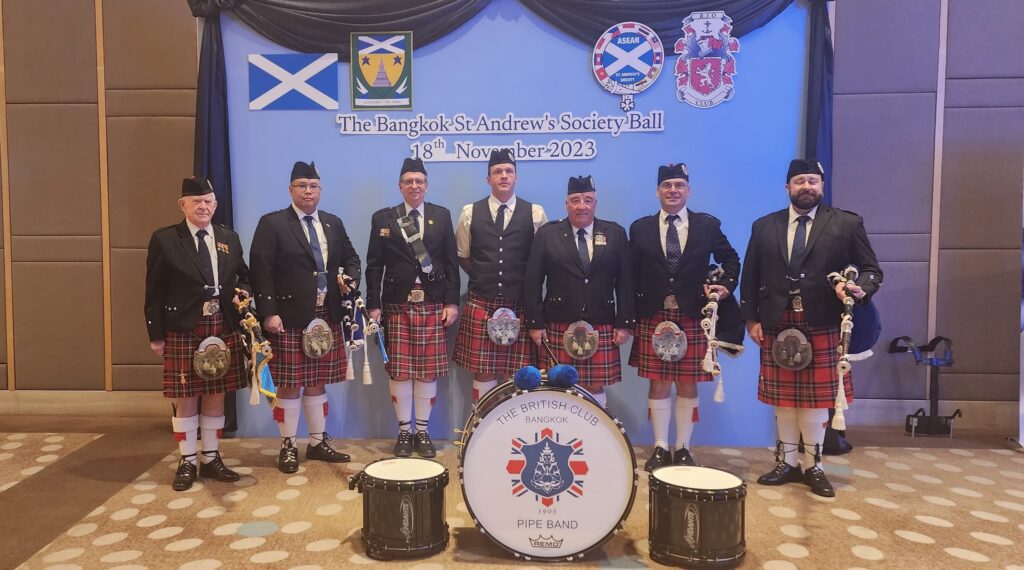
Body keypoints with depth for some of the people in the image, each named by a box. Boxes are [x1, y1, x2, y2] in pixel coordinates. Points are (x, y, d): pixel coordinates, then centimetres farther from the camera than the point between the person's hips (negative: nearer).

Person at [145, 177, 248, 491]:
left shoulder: (230, 238, 9)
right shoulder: (164, 239, -1)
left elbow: (243, 276, 20)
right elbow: (154, 291, -2)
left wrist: (243, 293, -4)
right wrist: (156, 334, -5)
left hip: (223, 329, 3)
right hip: (182, 331, -3)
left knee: (216, 396, 10)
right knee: (184, 399, 4)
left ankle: (211, 459, 23)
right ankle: (187, 462, 18)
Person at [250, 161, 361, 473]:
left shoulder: (333, 223, 12)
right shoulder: (272, 224, -4)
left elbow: (350, 258, 21)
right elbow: (261, 272, -10)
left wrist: (351, 278, -2)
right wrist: (269, 313, -17)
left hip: (326, 318, 5)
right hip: (288, 318, -5)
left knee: (318, 383, 13)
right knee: (289, 386, 3)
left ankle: (319, 442, 25)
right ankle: (288, 446, 17)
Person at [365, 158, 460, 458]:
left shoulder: (442, 216, 8)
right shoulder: (382, 218, 6)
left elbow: (451, 263, 5)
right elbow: (374, 266, 4)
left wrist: (452, 302, -1)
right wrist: (373, 305, -2)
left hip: (433, 305, 1)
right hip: (397, 305, 0)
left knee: (428, 370, 5)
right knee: (399, 371, 3)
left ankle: (423, 432, 18)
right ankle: (404, 432, 17)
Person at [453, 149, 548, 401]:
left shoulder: (535, 213, 2)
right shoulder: (470, 213, 5)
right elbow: (462, 256, 16)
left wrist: (527, 283, 4)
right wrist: (482, 278, 7)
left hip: (519, 304, 0)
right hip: (481, 303, 1)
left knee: (516, 373, 5)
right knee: (482, 370, 5)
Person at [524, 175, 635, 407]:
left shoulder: (615, 233, 7)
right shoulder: (547, 234, 3)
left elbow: (625, 282, 6)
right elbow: (533, 282, 1)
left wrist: (624, 323, 1)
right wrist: (535, 323, -3)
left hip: (602, 330, 1)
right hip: (558, 328, -1)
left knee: (597, 388, 5)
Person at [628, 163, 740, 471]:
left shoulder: (708, 225, 5)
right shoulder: (640, 228, 6)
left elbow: (731, 260, 15)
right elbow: (632, 275, 6)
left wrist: (726, 284, -4)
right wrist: (630, 317, 0)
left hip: (693, 317, 0)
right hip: (653, 317, 0)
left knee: (688, 386, 6)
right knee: (658, 385, 5)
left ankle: (683, 447, 19)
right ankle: (660, 448, 17)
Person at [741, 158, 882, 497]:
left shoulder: (847, 224, 3)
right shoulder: (764, 227, 8)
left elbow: (871, 271, 4)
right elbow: (750, 278, 9)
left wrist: (861, 290, -17)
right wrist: (751, 319, 3)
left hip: (822, 327, -2)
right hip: (776, 326, 2)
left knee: (816, 399, 5)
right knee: (782, 399, 9)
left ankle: (813, 466, 18)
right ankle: (787, 462, 22)